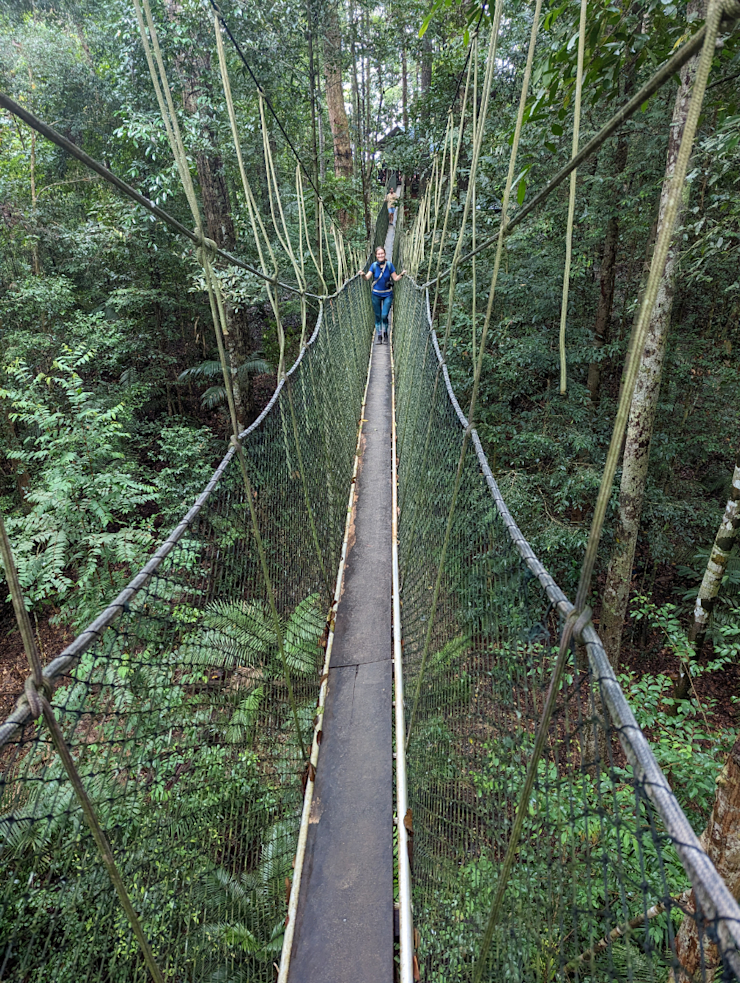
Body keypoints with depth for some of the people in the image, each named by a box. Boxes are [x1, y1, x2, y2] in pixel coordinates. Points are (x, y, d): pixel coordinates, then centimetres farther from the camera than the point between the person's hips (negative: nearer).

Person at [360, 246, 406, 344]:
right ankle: (379, 336, 18)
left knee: (384, 316, -7)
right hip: (376, 295, 1)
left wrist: (401, 274, -19)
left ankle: (385, 332, 21)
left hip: (387, 294, -1)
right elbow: (367, 277, -12)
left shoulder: (389, 265, -5)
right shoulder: (374, 265, -4)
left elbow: (395, 278, -1)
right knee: (378, 316, 6)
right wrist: (363, 274, -33)